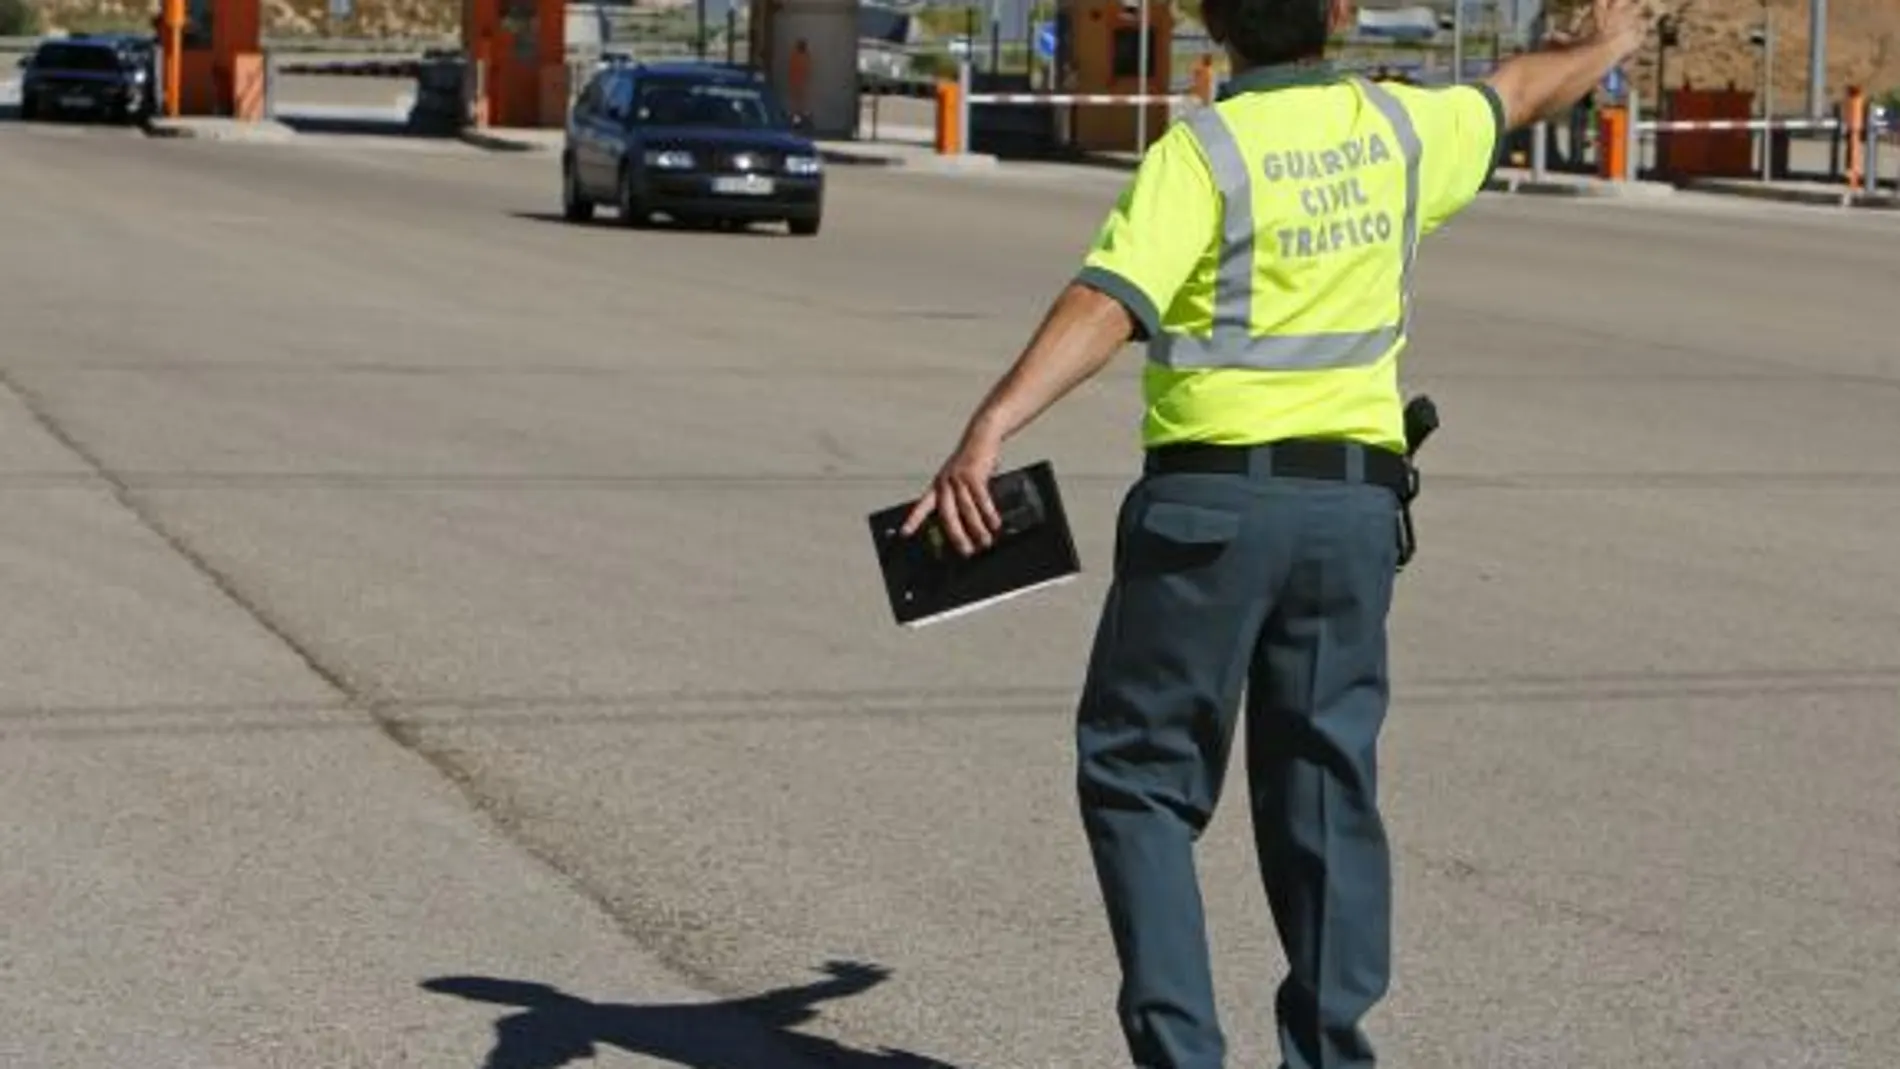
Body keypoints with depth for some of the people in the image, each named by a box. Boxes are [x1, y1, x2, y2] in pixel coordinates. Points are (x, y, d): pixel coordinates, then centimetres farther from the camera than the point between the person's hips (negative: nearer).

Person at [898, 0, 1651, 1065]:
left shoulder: (1202, 151, -11)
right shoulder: (1397, 128, 5)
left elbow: (1107, 305, -25)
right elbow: (1516, 92, 27)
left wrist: (988, 430, -34)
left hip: (1213, 497, -5)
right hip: (1356, 502, 5)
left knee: (1139, 776, 6)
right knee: (1328, 787, 12)